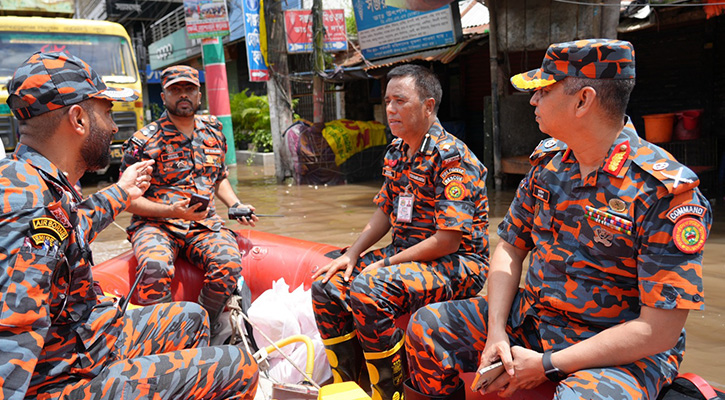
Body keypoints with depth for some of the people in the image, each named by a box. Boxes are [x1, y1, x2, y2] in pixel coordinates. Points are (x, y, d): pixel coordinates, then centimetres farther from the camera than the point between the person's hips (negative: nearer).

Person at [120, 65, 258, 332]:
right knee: (155, 267, -36)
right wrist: (172, 211, -18)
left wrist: (236, 205, 10)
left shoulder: (213, 133, 15)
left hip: (204, 225, 3)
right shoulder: (143, 141, -1)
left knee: (229, 263, -29)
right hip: (155, 224, -3)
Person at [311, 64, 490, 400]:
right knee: (326, 285, -2)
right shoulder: (396, 153, 10)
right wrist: (351, 255, 1)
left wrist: (385, 265, -18)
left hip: (458, 263, -9)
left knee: (367, 291, -31)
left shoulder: (452, 158, -18)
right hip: (405, 255, 9)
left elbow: (448, 240, -22)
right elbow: (384, 212, 16)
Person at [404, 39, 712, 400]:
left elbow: (659, 332, -21)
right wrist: (496, 332, -9)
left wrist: (545, 364, -20)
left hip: (623, 353, -6)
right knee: (426, 328, -1)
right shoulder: (548, 162, 1)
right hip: (532, 317, 6)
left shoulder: (667, 192, -20)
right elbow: (510, 248, 6)